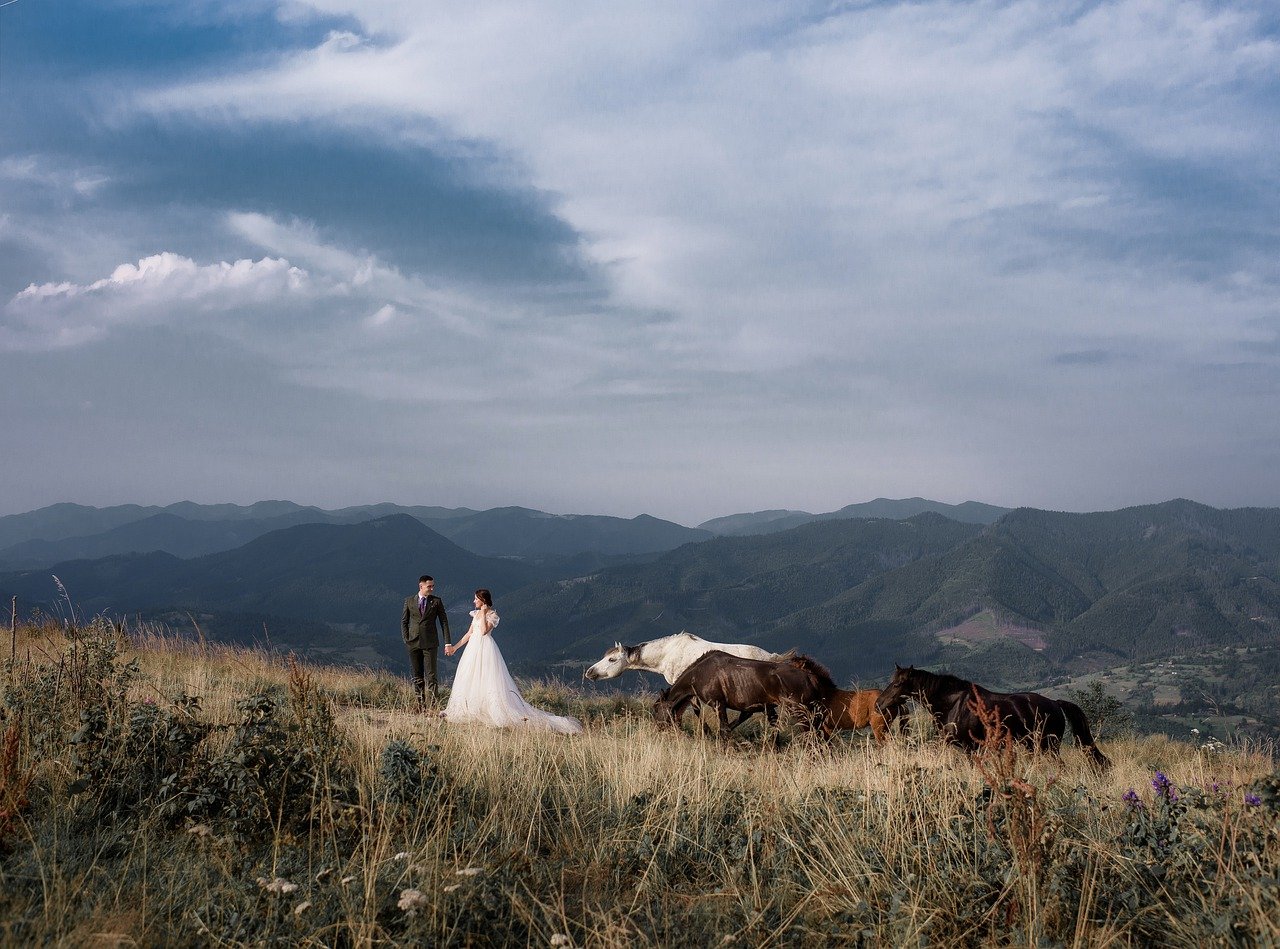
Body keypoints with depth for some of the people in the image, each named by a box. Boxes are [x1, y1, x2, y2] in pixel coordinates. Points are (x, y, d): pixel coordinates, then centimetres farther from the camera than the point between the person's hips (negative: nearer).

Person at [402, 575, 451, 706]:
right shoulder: (409, 601, 6)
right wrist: (406, 639, 2)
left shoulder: (436, 601, 2)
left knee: (431, 675, -7)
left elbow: (444, 622, 3)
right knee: (417, 675, 7)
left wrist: (447, 643, -3)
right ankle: (420, 703, 13)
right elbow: (404, 621, 12)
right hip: (413, 643, 2)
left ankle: (434, 703, -9)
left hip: (430, 643, -2)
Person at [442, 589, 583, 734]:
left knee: (490, 682, -12)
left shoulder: (492, 615, -10)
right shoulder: (476, 613, 12)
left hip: (485, 650, -8)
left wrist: (483, 613, -18)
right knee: (469, 681, 11)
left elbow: (484, 631, -24)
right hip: (473, 648, 8)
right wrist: (455, 647, 16)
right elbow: (470, 633, 16)